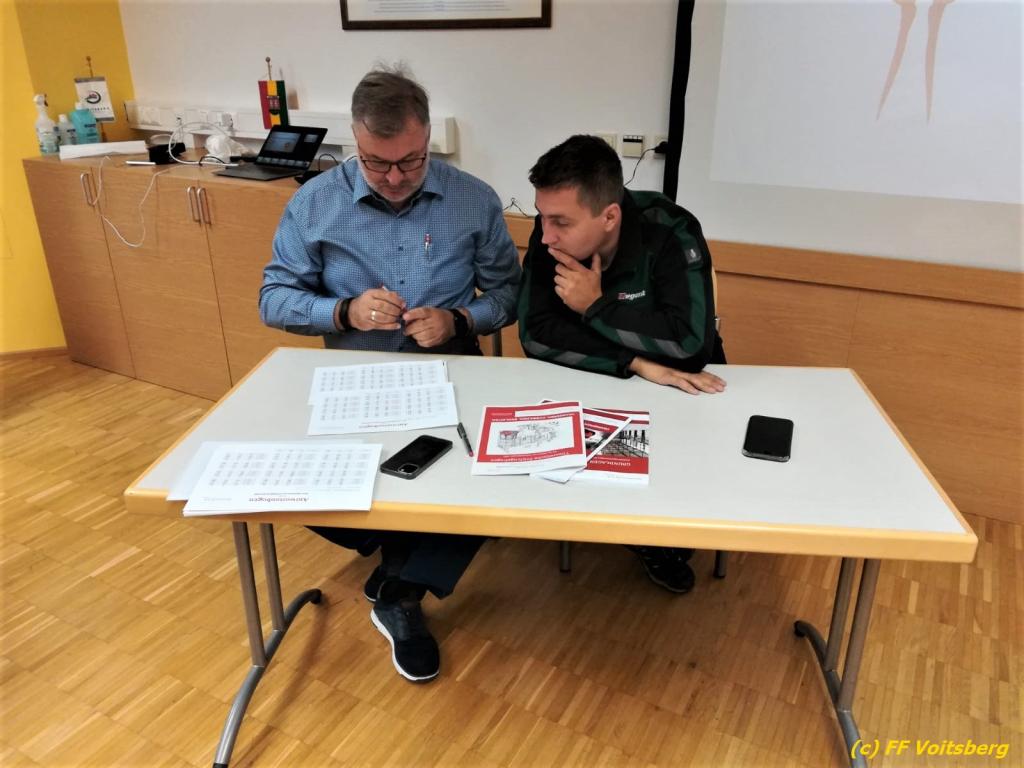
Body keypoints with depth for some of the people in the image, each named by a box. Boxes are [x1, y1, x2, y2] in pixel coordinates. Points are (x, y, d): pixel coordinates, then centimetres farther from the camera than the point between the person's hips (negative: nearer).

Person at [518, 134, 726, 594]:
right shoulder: (552, 234, -17)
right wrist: (636, 362, -33)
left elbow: (688, 339, -35)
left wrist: (595, 306, -28)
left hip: (680, 381, -2)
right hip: (592, 378, 3)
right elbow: (535, 333, -24)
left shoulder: (670, 233, -27)